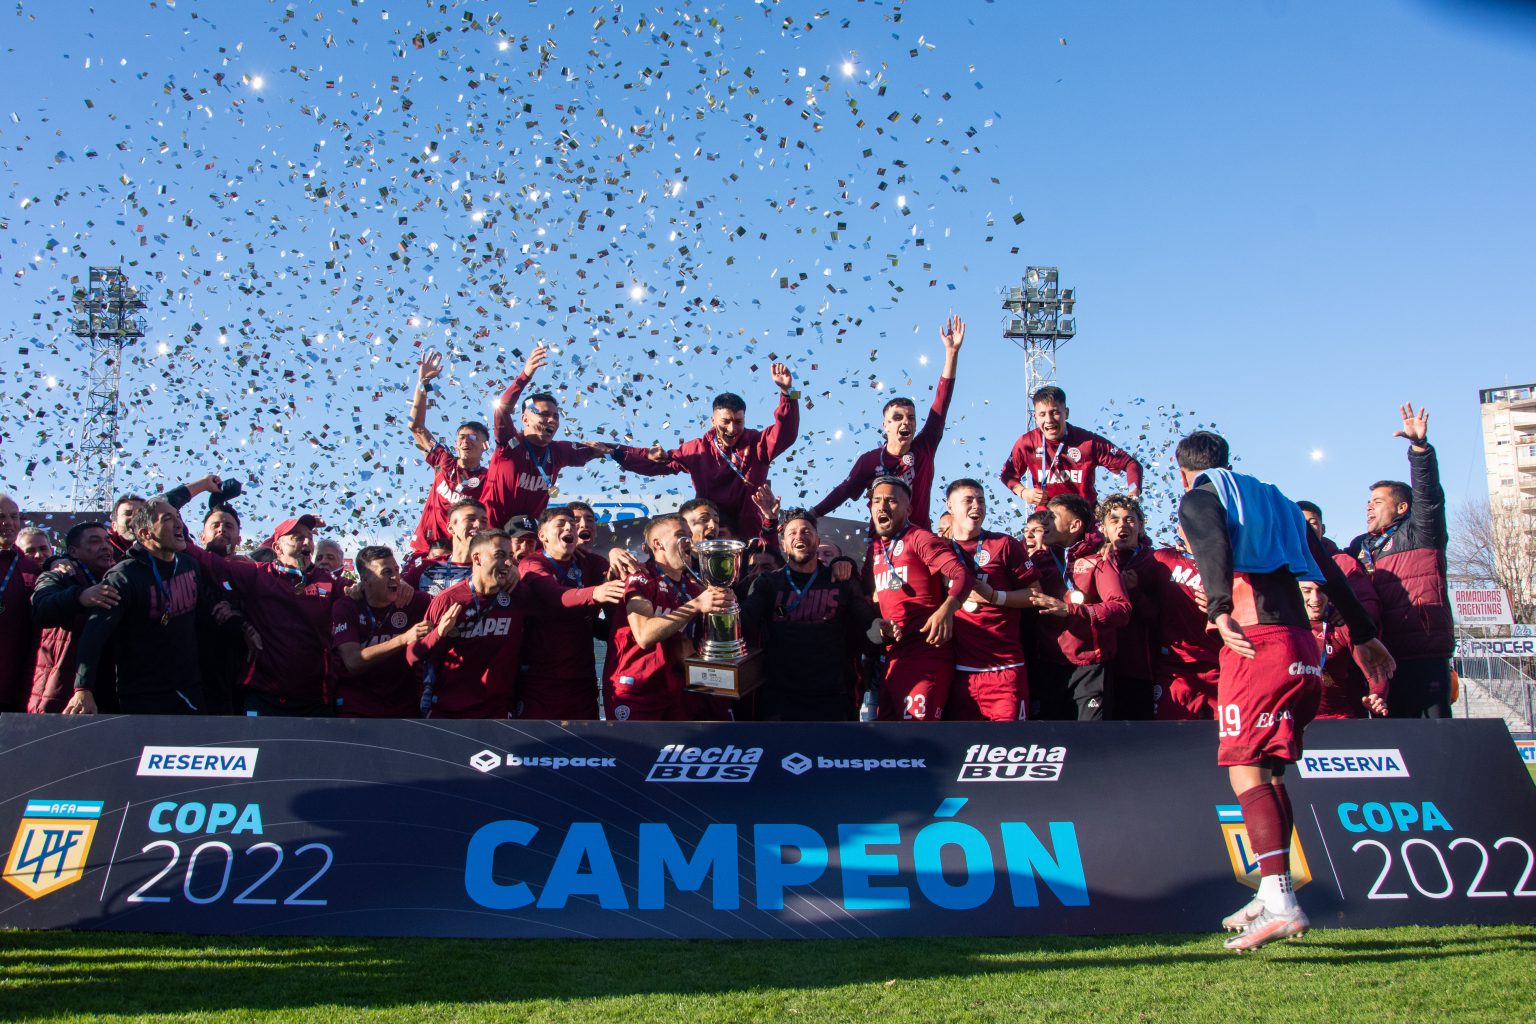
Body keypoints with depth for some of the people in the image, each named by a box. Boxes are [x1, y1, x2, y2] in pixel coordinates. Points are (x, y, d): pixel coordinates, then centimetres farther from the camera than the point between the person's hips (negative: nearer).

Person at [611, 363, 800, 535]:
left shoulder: (757, 444, -3)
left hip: (752, 535, -1)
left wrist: (787, 391, -32)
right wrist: (617, 452, -1)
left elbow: (785, 433, -19)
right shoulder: (697, 450, 2)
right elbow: (656, 463, 9)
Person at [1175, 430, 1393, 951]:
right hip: (1303, 649, 7)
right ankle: (1272, 895, 18)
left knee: (1246, 772, -9)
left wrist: (1220, 611, -29)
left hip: (1256, 643, -7)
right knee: (1270, 772, 15)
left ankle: (1280, 905, -19)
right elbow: (1328, 569, 25)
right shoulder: (1273, 499, 26)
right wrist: (1363, 634, 29)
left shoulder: (1197, 498, 7)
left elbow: (1214, 549, -16)